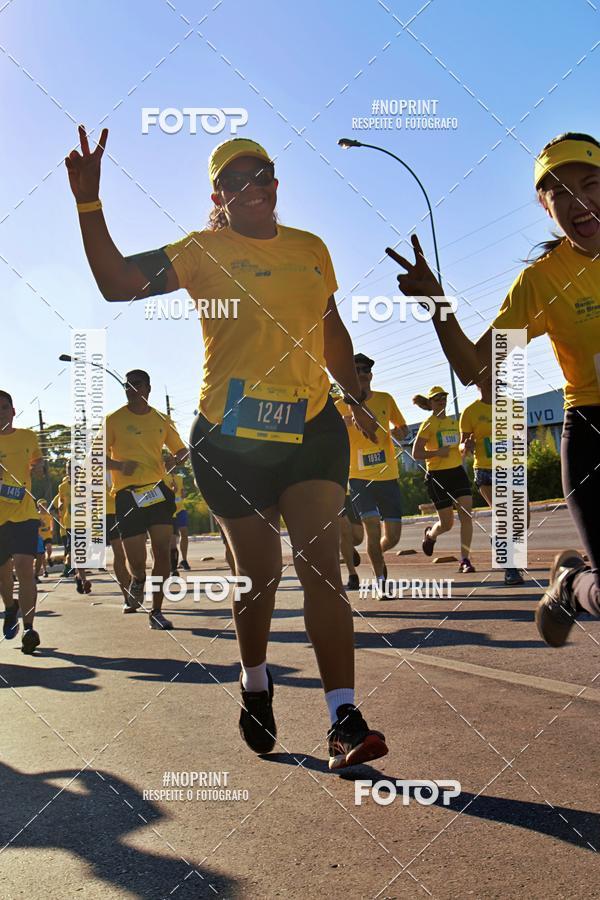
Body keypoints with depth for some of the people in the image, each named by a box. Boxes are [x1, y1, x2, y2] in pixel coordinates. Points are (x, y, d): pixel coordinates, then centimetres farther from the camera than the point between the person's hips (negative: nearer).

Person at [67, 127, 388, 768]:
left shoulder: (311, 249, 12)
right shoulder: (204, 250, 0)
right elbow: (116, 282, -11)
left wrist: (357, 397, 27)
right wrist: (87, 202, -20)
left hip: (313, 430, 2)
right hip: (230, 439, -2)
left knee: (321, 564, -10)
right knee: (259, 574, 7)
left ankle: (344, 721, -9)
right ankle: (255, 685, 35)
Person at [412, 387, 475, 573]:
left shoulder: (453, 422, 12)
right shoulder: (428, 424, -5)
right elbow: (415, 454, -9)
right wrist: (437, 452, -22)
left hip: (458, 472, 5)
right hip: (437, 475, -5)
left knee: (467, 516, -10)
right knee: (447, 523, 2)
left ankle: (465, 560, -5)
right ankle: (430, 535, 37)